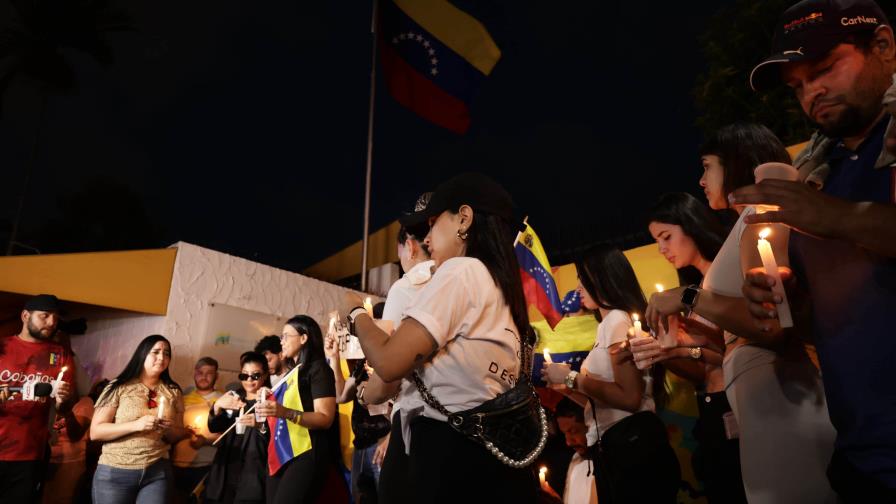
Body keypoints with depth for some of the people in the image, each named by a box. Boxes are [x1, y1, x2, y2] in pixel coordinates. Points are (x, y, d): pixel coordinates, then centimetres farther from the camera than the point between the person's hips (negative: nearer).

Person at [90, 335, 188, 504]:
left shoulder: (173, 392, 6)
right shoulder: (119, 387, -3)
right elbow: (95, 432, -7)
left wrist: (169, 430, -11)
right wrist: (135, 425, -19)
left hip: (158, 472, 2)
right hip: (115, 472, -2)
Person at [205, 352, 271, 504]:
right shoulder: (233, 398, 13)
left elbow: (273, 441, -14)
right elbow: (214, 428, 2)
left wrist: (260, 425, -35)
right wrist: (217, 406, -19)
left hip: (253, 476, -5)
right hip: (225, 474, 5)